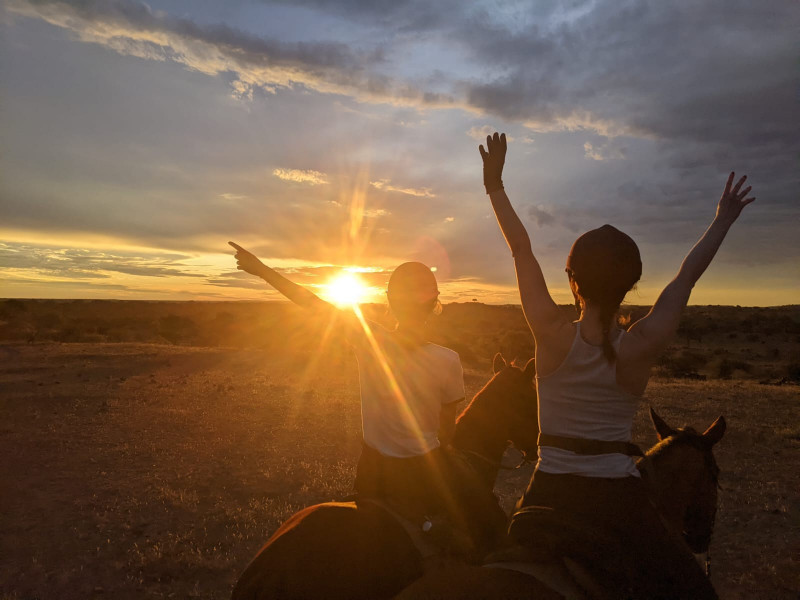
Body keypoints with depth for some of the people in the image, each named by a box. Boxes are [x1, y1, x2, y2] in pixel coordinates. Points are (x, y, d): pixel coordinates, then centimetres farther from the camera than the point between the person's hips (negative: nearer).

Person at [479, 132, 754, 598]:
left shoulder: (553, 336, -16)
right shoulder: (643, 347, -13)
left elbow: (523, 252, -8)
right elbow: (686, 278, 1)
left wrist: (495, 185, 3)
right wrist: (723, 221, 17)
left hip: (551, 495, 0)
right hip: (619, 499, 1)